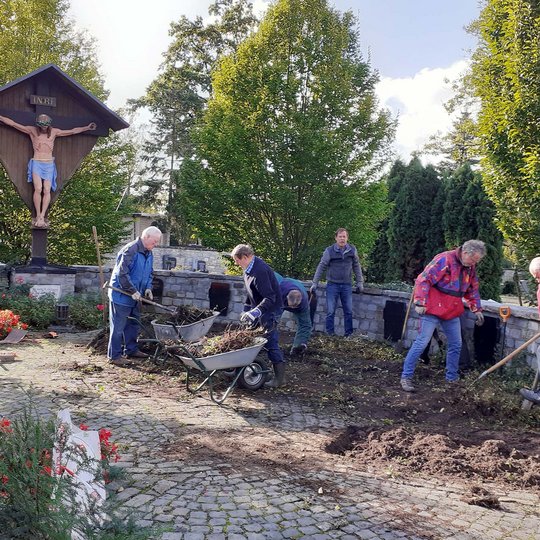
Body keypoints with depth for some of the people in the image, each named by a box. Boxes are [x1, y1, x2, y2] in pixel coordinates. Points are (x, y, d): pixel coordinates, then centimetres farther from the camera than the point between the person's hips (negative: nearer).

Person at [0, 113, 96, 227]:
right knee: (38, 189, -18)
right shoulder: (32, 130, 5)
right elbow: (13, 123, 7)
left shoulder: (54, 132, 8)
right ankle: (38, 216, -13)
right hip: (36, 163, -1)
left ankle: (42, 216, -15)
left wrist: (87, 128, 13)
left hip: (49, 164, 1)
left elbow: (72, 131, 13)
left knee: (47, 191, -12)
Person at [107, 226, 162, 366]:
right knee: (118, 327, -2)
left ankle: (131, 350, 32)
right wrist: (132, 291, -22)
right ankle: (114, 356, 5)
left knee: (134, 324, 18)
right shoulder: (130, 250, -22)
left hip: (135, 296, 9)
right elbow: (122, 273, -25)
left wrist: (148, 288, 3)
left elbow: (149, 273, 19)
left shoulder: (148, 253, 8)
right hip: (121, 295, -9)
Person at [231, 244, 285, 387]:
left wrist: (255, 312, -40)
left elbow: (270, 298, -31)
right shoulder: (249, 268, 4)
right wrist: (246, 309, 19)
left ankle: (280, 377, 0)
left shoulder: (260, 271, -28)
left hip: (270, 310, -10)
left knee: (270, 341, -8)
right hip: (259, 308, 10)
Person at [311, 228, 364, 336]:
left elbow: (356, 267, 10)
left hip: (347, 285, 2)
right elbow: (321, 267, -3)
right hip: (332, 284, -2)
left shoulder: (352, 250, 1)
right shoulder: (329, 251, -6)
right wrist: (314, 284, -5)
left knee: (349, 311, 6)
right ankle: (330, 334, 10)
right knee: (330, 312, 0)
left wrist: (360, 282, 8)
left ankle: (349, 334, 16)